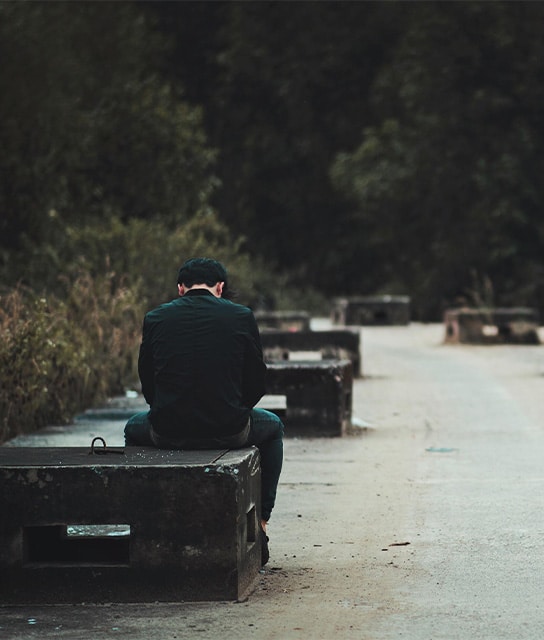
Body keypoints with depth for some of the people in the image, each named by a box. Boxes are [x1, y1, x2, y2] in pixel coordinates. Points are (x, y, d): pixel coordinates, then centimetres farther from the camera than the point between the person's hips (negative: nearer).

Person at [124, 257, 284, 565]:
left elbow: (147, 381, 12)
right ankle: (260, 524, 28)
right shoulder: (241, 316, 0)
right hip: (228, 431, -1)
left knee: (134, 429, 37)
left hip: (168, 432, 1)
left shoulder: (156, 318, 4)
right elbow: (257, 381, 5)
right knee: (273, 427, 33)